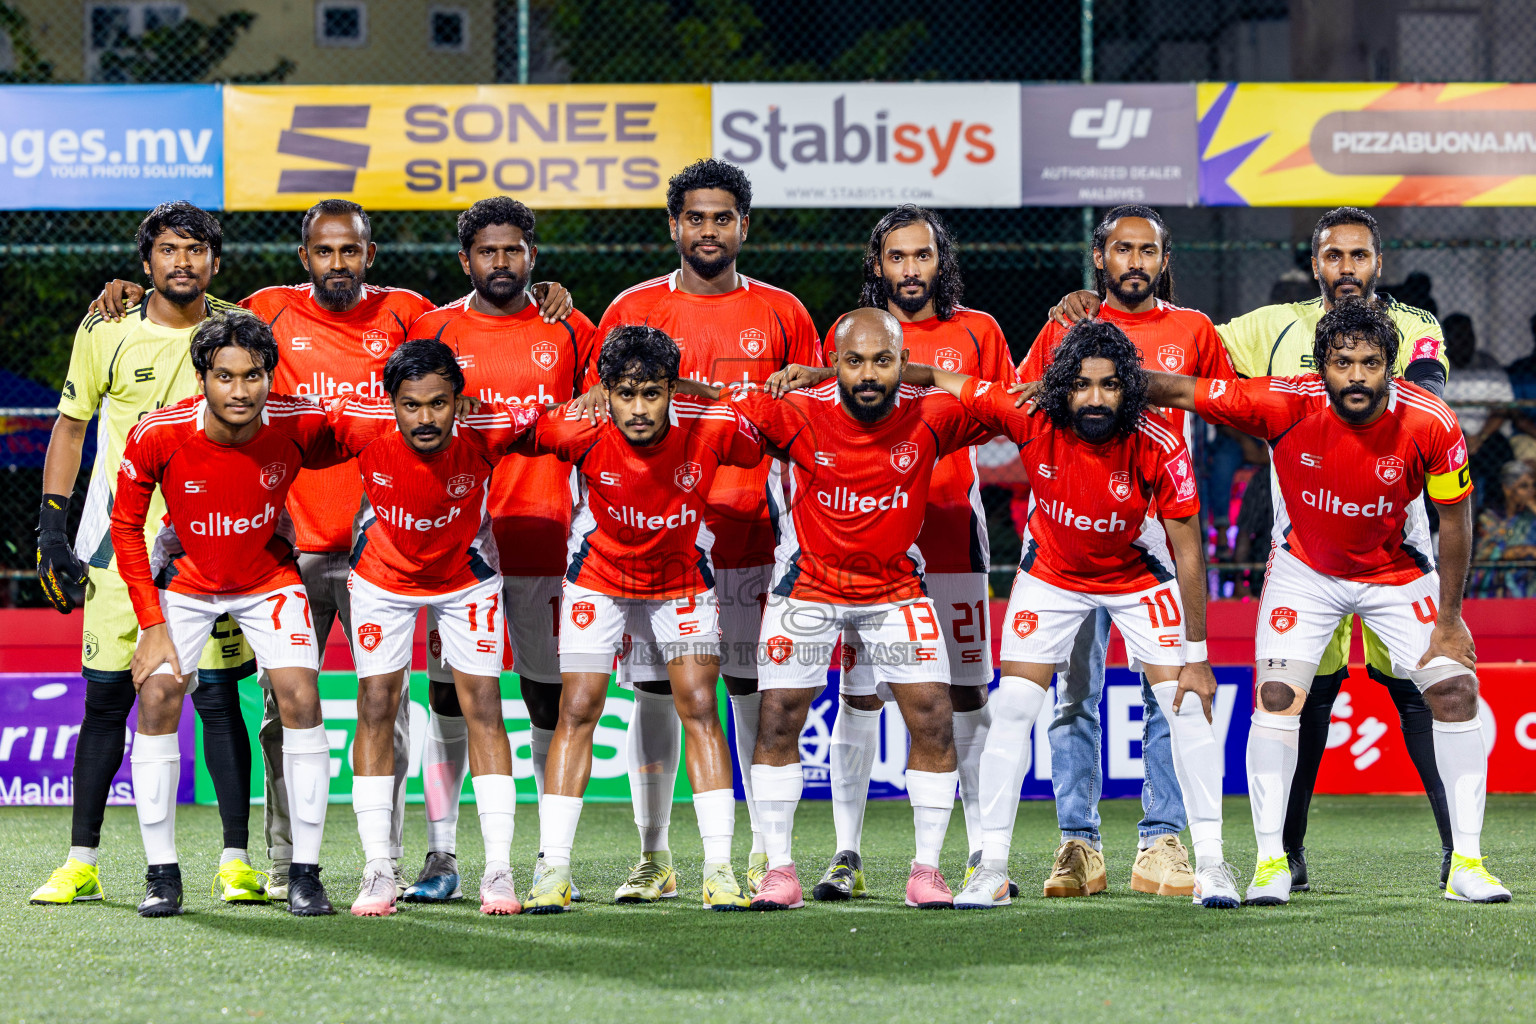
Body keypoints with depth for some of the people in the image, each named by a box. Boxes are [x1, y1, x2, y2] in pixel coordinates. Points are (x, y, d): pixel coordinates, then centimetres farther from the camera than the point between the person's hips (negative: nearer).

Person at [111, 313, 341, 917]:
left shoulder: (299, 424, -25)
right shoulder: (157, 436, -26)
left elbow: (326, 454, 3)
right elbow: (126, 525, -12)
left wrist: (281, 520, -2)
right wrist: (151, 624, -14)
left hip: (269, 579, 0)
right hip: (186, 581, 0)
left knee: (301, 698, -14)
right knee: (157, 696, -13)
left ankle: (304, 873, -5)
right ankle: (162, 874, -2)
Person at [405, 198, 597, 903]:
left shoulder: (569, 334, 7)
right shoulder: (433, 332, 5)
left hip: (543, 538, 0)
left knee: (550, 697, 2)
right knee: (449, 696, -1)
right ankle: (442, 856, 2)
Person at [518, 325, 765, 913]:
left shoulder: (710, 428, -27)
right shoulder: (582, 430, -27)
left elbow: (771, 451, -9)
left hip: (683, 576, 0)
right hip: (599, 575, 0)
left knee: (699, 706, -9)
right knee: (577, 710, -7)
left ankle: (719, 868, -5)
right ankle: (553, 870, -3)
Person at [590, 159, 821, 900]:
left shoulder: (780, 314, 9)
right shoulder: (633, 311, 7)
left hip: (751, 533, 0)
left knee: (757, 688, -1)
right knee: (654, 690, 0)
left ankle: (765, 855, 6)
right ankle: (654, 857, 7)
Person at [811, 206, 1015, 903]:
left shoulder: (976, 333, 9)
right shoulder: (847, 333, 7)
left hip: (951, 525, 1)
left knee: (967, 690, 2)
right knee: (859, 693, -2)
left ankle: (982, 850, 8)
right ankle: (846, 855, 2)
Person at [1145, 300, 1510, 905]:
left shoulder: (1431, 425, -26)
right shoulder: (1285, 405, -29)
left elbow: (1454, 517, -12)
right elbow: (1179, 390, -21)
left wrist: (1448, 620, -9)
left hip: (1397, 571, 1)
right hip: (1306, 568, -1)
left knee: (1455, 692, -8)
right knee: (1277, 696, -14)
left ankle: (1466, 864, 1)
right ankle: (1271, 861, -4)